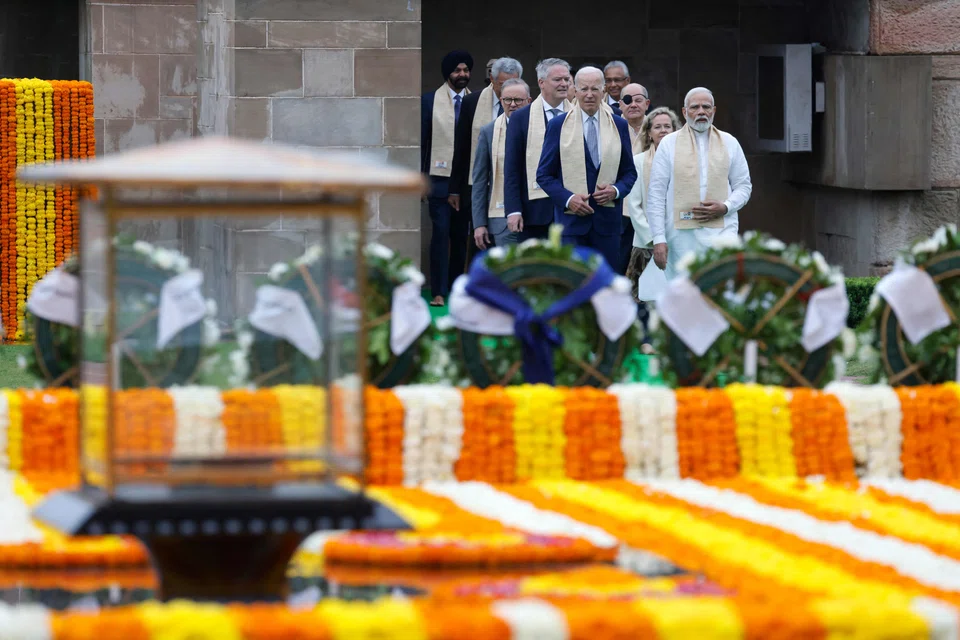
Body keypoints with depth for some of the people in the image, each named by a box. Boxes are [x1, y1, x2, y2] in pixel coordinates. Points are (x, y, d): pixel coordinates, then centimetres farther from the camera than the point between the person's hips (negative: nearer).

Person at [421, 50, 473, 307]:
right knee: (441, 232, -9)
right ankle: (438, 292, -7)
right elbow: (421, 141, 3)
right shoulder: (430, 101, 2)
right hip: (440, 177, -2)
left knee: (461, 235, 7)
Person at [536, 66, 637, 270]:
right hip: (571, 218, -2)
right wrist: (567, 199, -13)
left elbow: (629, 172, 14)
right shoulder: (558, 125, 2)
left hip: (608, 220, 2)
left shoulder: (618, 125, 9)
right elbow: (544, 174, 2)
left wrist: (616, 190, -8)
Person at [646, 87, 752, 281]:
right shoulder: (669, 144, 6)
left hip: (721, 230, 0)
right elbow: (656, 195, 3)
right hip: (681, 234, 0)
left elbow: (744, 186, 15)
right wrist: (659, 239, -5)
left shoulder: (729, 143, 11)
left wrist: (725, 207, -7)